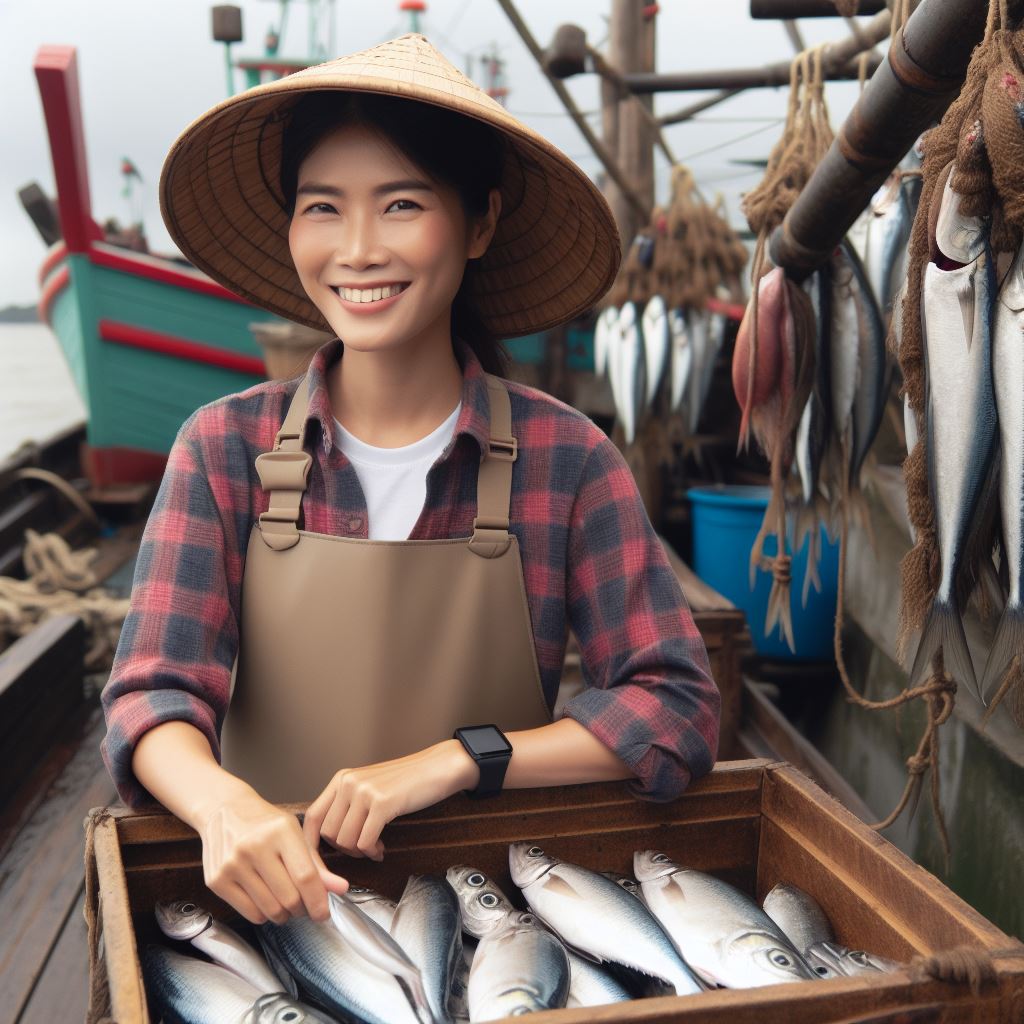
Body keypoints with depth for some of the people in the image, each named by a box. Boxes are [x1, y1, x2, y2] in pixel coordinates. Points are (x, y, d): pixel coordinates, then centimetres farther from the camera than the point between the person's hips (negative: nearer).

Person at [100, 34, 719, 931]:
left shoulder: (566, 459, -6)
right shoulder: (225, 449, -3)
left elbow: (677, 708, -8)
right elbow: (155, 694, -8)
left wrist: (454, 760, -20)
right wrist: (224, 805, -29)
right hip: (278, 900, 1)